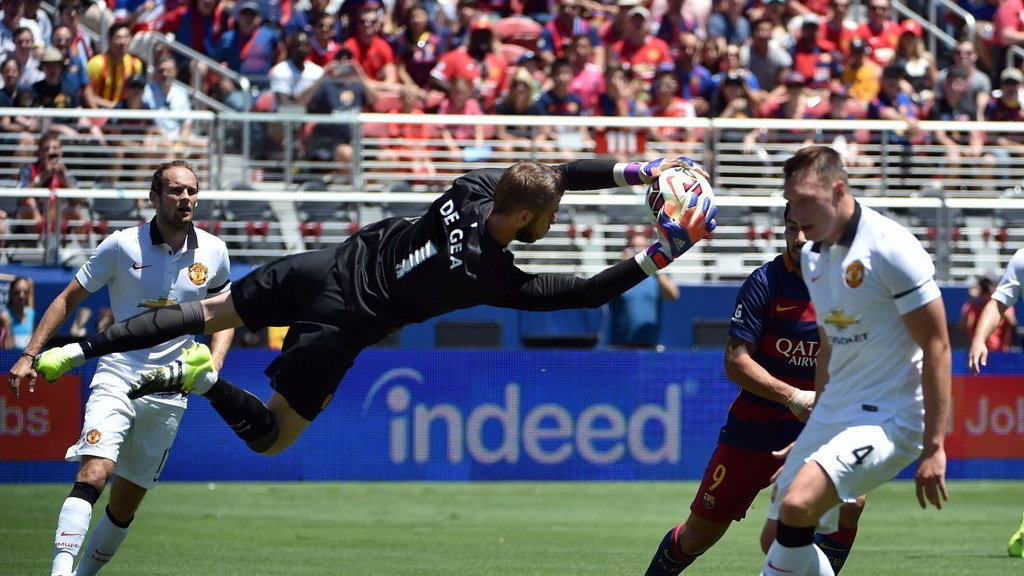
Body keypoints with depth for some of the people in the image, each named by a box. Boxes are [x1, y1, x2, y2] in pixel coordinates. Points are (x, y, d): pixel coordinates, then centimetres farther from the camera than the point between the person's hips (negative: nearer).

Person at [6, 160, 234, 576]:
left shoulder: (213, 253, 4)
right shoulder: (122, 246, -5)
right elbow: (67, 300, 3)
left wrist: (213, 363, 2)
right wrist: (30, 356, -5)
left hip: (169, 394, 4)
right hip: (117, 381, -4)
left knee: (126, 504, 5)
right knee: (94, 474, -25)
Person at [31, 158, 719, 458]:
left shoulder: (474, 188, -7)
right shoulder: (493, 279, -22)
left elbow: (562, 172, 4)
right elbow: (586, 292, -17)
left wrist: (642, 171, 1)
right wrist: (661, 254, -14)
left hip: (321, 266, 6)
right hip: (339, 327, -6)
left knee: (210, 311, 21)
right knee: (272, 436, 9)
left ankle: (78, 349, 10)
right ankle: (204, 378, -16)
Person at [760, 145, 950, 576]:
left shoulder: (890, 250, -16)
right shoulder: (812, 256, 9)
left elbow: (936, 347, -15)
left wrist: (934, 447, -19)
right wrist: (814, 432, 26)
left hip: (889, 417, -9)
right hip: (834, 412, 9)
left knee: (797, 507, -28)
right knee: (779, 537, 4)